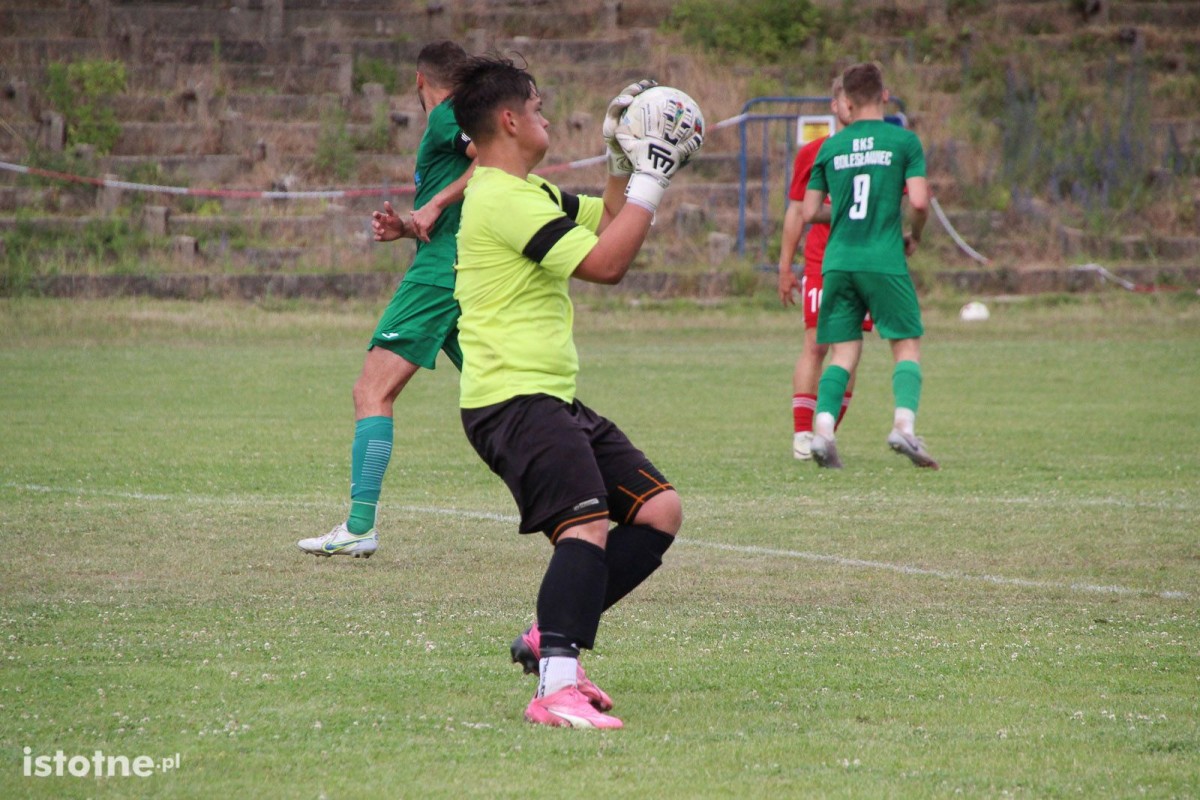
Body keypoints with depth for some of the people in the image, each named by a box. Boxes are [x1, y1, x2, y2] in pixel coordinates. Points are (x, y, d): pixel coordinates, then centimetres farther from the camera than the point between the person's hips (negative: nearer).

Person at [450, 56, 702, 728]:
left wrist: (627, 161, 15)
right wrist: (651, 177, -11)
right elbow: (606, 263, -18)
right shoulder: (504, 200, -15)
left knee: (660, 510, 8)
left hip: (553, 398, 11)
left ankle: (553, 637, 13)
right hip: (513, 399, -11)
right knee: (587, 523, -28)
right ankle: (557, 688, -38)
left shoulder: (530, 193, 19)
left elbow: (607, 219, 31)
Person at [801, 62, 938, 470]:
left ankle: (822, 427, -11)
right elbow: (919, 200, -9)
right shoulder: (903, 141, -1)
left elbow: (809, 211, 10)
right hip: (884, 261, -3)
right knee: (907, 345, 6)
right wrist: (914, 235, 10)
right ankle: (904, 422, -15)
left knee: (843, 352, 8)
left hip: (837, 263, 3)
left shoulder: (830, 147, 8)